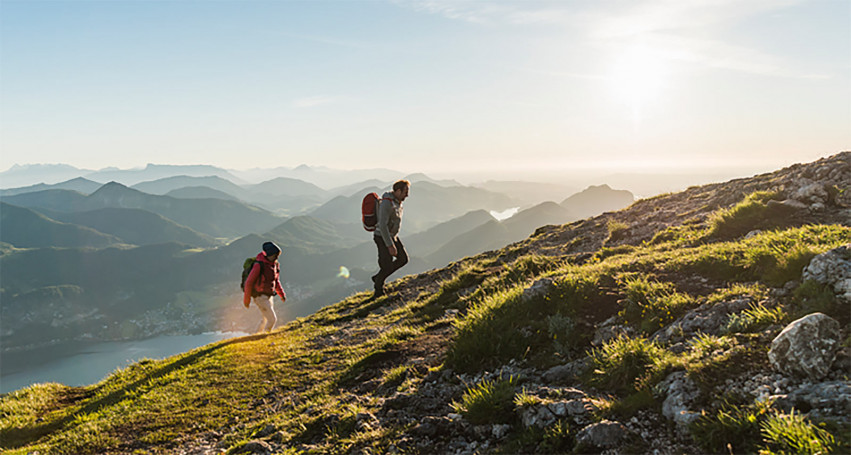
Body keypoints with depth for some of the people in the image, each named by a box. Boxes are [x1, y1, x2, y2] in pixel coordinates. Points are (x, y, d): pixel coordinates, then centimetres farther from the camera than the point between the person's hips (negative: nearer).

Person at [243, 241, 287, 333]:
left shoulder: (275, 265, 5)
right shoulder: (259, 265, -20)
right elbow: (249, 282, -16)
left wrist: (282, 294, 12)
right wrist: (246, 299, -12)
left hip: (269, 296, 8)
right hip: (260, 297, -8)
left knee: (266, 319, 20)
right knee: (272, 319, -11)